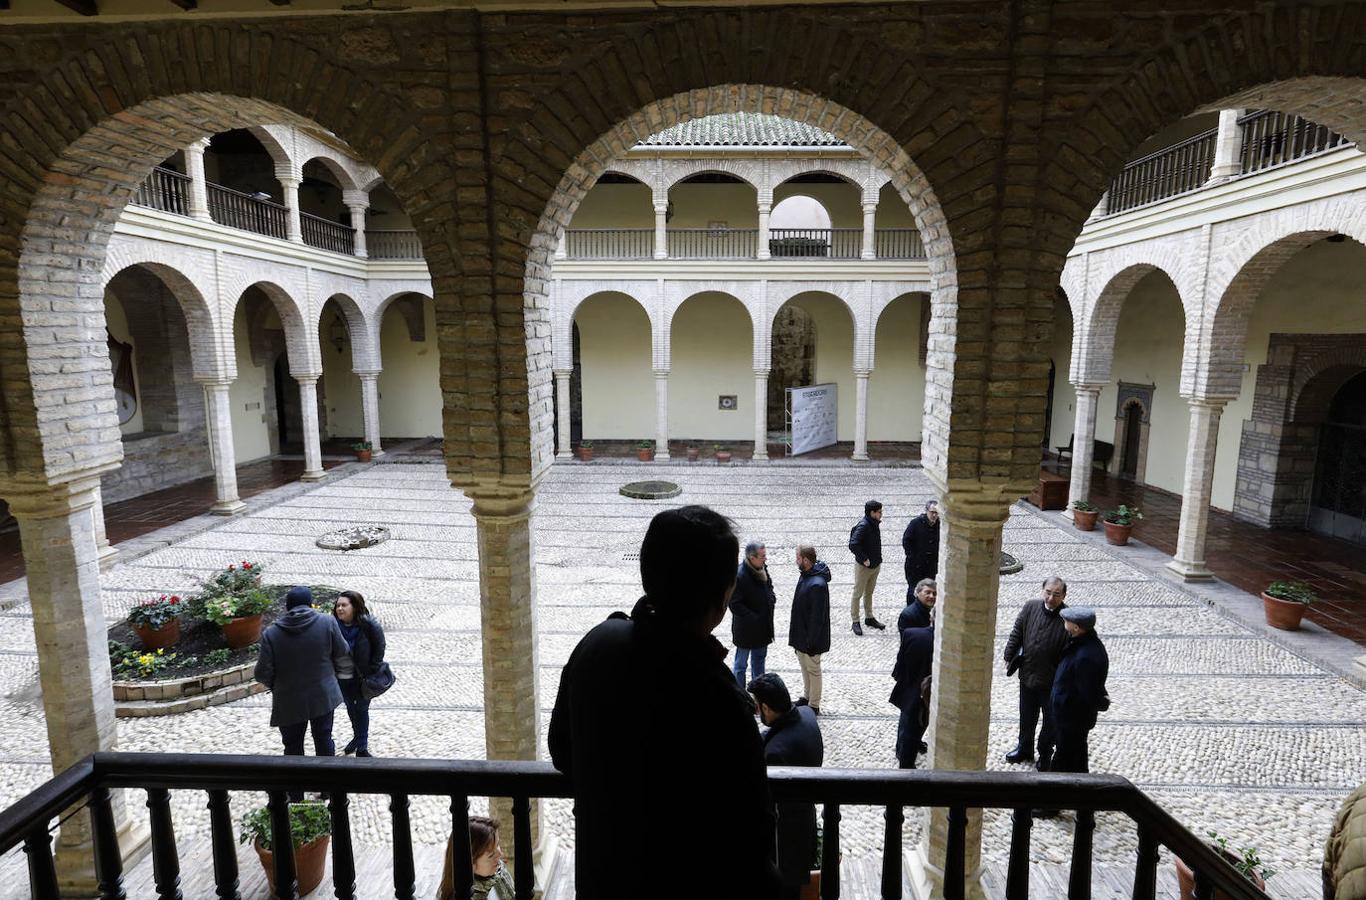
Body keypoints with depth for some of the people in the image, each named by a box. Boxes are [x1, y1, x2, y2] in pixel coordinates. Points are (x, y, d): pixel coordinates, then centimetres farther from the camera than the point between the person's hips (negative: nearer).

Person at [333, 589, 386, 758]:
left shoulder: (369, 625, -22)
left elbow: (379, 650, -13)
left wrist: (371, 673, -14)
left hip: (363, 677, -4)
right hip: (343, 678, 4)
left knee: (362, 709, 9)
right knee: (350, 707, 22)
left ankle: (362, 747, 24)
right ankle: (357, 738, 45)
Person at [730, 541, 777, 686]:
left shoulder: (762, 568, -3)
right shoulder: (739, 576, -28)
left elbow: (769, 586, 16)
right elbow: (735, 605, -26)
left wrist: (772, 599, -4)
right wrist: (754, 618, -24)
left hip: (763, 626, 8)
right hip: (746, 629, -8)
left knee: (759, 658, 24)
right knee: (740, 664, 9)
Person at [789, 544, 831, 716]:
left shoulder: (817, 585, -32)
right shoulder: (805, 574, -2)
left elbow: (818, 617, -26)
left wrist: (811, 642, -20)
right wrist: (795, 631, 18)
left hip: (810, 636, -9)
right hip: (800, 633, 9)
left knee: (813, 669, 9)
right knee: (804, 666, 24)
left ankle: (814, 706, 26)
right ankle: (806, 697, 42)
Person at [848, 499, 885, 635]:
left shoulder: (875, 524, 3)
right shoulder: (863, 526, -24)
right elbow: (853, 545, -33)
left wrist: (877, 560, 11)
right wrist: (864, 559, -25)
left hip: (875, 565, 8)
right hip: (863, 567, -8)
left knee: (869, 593, 21)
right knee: (858, 594, 5)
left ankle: (869, 618, 34)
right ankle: (855, 622, 15)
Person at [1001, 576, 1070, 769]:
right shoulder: (1030, 608, -7)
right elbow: (1016, 634, 3)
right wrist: (1009, 657, 4)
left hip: (1053, 681, -4)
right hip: (1028, 674, 4)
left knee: (1051, 720, 15)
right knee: (1027, 716, 21)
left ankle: (1045, 755, 36)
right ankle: (1025, 749, 41)